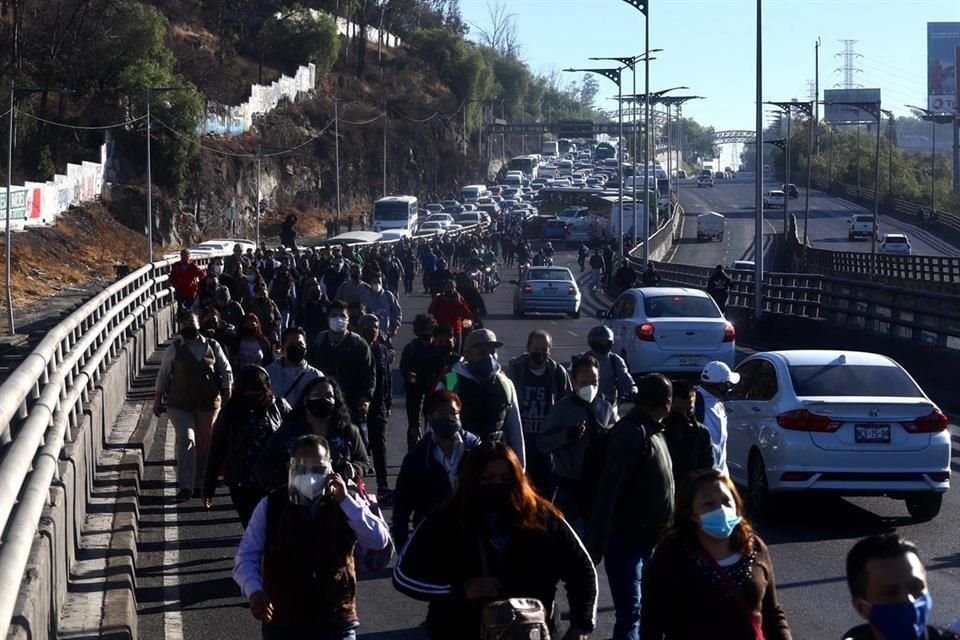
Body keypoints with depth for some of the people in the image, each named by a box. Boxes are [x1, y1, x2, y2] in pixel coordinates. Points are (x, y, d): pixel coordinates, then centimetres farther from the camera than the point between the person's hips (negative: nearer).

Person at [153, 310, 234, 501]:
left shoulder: (212, 347, 4)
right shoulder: (174, 349, 1)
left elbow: (226, 371, 11)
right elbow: (163, 375, 6)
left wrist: (226, 394, 3)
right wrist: (158, 401, 5)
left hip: (208, 404, 2)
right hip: (180, 405, -2)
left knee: (204, 444, 9)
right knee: (186, 440, -16)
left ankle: (199, 482, 25)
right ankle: (185, 487, -19)